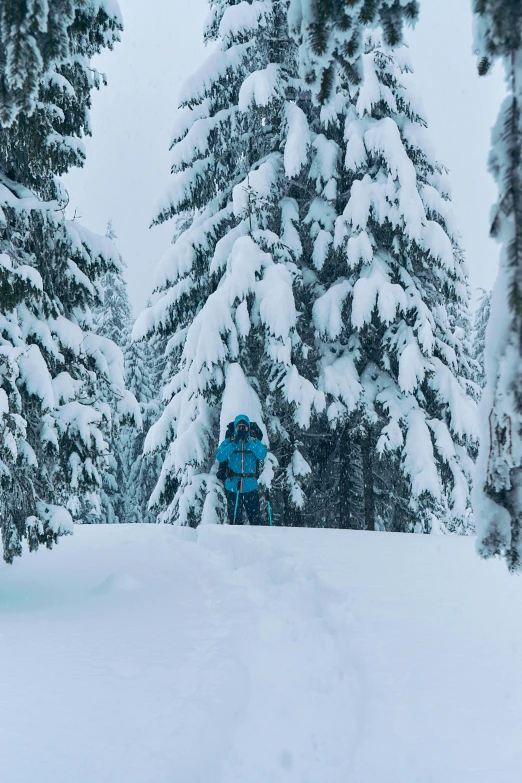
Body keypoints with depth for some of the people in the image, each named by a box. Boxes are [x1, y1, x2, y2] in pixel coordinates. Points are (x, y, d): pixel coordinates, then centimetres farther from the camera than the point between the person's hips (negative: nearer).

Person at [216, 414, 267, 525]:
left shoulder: (255, 442, 7)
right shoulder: (228, 442, 6)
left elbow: (262, 455, -11)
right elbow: (220, 457, -9)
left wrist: (249, 441, -17)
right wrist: (234, 443, -17)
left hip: (250, 487, 0)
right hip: (232, 487, 0)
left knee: (255, 518, 0)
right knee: (234, 519, 3)